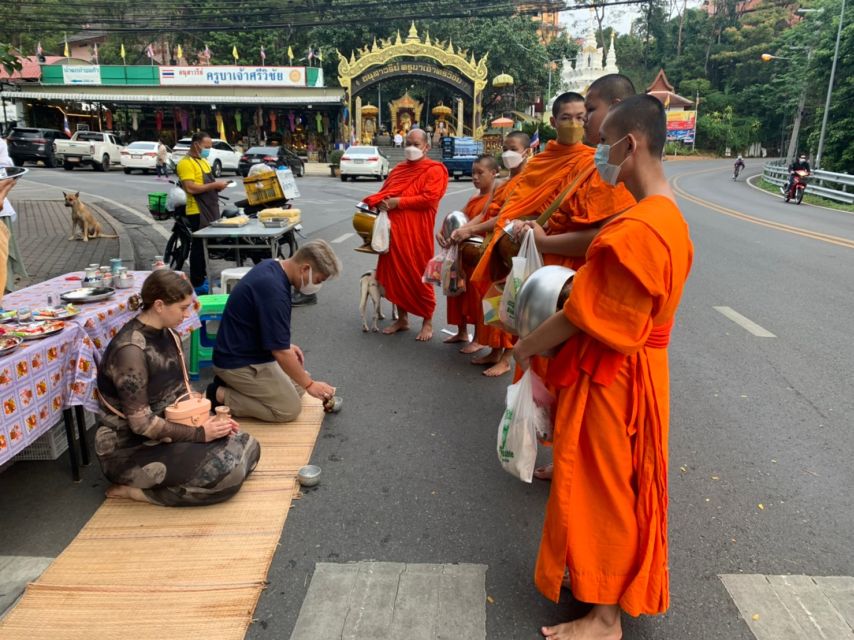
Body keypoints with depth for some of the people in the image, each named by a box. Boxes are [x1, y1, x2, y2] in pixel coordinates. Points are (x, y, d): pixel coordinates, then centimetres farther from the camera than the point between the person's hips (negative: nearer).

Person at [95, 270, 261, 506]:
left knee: (247, 446, 1)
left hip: (169, 431, 9)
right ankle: (135, 489, -7)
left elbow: (182, 391, 11)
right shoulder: (130, 350, -25)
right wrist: (199, 433, -20)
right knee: (228, 472, -23)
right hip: (130, 450, -9)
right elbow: (141, 423, -25)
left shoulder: (169, 335, 2)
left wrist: (210, 418, -6)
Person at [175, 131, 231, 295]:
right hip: (197, 212, -9)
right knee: (199, 246, -5)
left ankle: (203, 277, 27)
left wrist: (217, 185, 4)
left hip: (210, 210, 9)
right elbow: (191, 188, -23)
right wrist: (214, 185, -21)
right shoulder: (186, 163, -13)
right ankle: (197, 283, 2)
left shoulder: (203, 161, 17)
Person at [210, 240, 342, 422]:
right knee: (289, 408, -8)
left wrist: (286, 344, 13)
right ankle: (221, 396, -3)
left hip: (248, 352, 10)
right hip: (240, 362, -10)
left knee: (297, 386, 16)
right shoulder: (274, 290, -30)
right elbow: (281, 352, -27)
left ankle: (232, 383, 13)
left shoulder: (272, 267, 0)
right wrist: (309, 384, -15)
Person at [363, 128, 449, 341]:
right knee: (396, 274, 10)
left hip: (417, 232, -6)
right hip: (393, 229, 7)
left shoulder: (434, 170, -2)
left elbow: (429, 197, -15)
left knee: (420, 276, -1)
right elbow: (383, 192, 23)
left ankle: (427, 322, 12)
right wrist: (381, 203, -2)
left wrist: (398, 202, -15)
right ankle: (402, 319, 23)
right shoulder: (398, 169, 19)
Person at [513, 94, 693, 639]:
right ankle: (609, 585, 43)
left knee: (605, 489, 6)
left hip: (610, 378, -10)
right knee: (616, 484, 22)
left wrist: (526, 346, -7)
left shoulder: (635, 230, -28)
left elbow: (581, 316, -22)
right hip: (633, 366, 10)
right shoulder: (667, 215, 5)